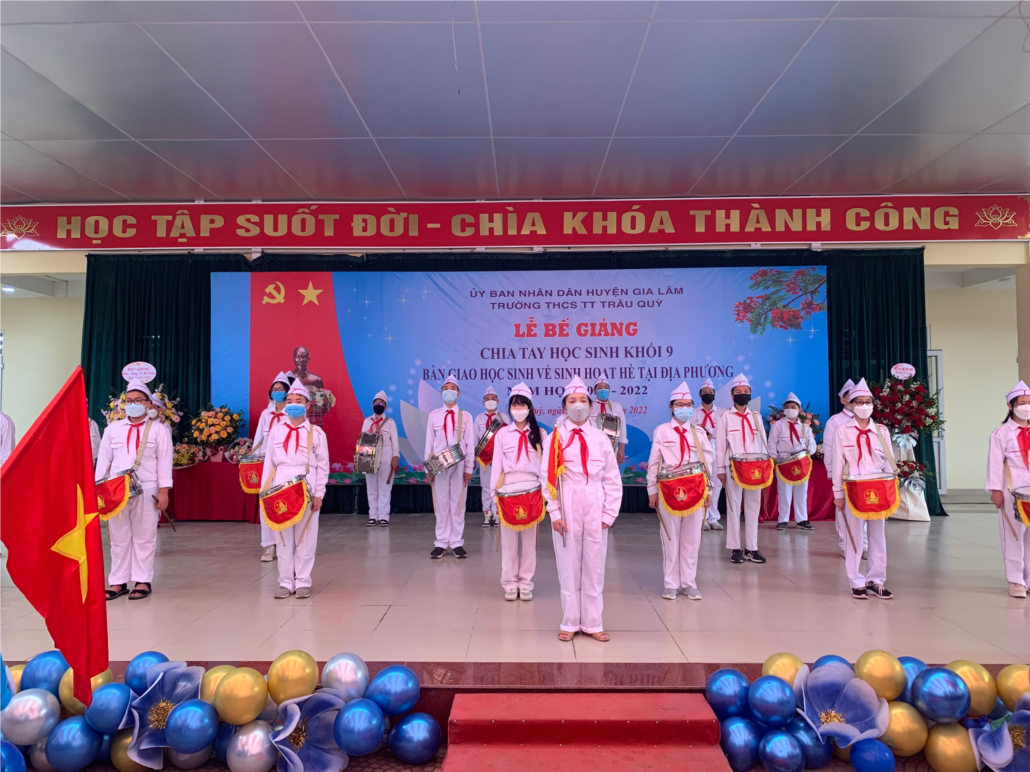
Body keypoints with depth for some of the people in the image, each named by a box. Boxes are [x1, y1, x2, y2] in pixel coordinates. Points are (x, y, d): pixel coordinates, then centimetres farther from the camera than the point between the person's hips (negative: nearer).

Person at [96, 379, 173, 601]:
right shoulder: (112, 429, 10)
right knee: (119, 538, 7)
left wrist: (163, 491, -7)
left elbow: (164, 462, -2)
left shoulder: (159, 429, 1)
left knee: (144, 538, 3)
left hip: (147, 491, -3)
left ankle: (143, 581, 11)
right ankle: (118, 582, 14)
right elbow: (103, 460, 11)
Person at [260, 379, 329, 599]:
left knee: (305, 538, 2)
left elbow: (323, 466, 2)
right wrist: (264, 490, 4)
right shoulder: (276, 430, 8)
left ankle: (303, 582, 11)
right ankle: (286, 582, 15)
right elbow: (269, 462, 10)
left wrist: (319, 493, -4)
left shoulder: (316, 432, 2)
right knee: (283, 538, 6)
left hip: (306, 487, -2)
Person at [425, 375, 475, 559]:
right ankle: (441, 543, 10)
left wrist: (468, 468, -3)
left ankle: (457, 543, 10)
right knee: (441, 504, 4)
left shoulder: (465, 416, 3)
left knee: (458, 504, 4)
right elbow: (429, 442, 5)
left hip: (459, 465, -1)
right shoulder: (434, 415, 6)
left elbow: (470, 443, 2)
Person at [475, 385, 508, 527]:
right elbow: (475, 438, 7)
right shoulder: (479, 418, 6)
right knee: (486, 486, 6)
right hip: (484, 456, 2)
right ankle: (487, 514, 10)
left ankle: (497, 514, 8)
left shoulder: (503, 417, 1)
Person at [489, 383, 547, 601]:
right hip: (508, 489, 0)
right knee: (508, 540, 3)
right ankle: (510, 584, 14)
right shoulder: (502, 434, 5)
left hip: (532, 490, 0)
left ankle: (526, 584, 16)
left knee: (529, 539, 5)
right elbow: (497, 464, 4)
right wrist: (494, 492, 0)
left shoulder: (540, 434, 5)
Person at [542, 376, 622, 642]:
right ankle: (570, 623, 18)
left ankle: (592, 623, 18)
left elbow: (613, 479, 6)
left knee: (594, 566, 6)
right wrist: (555, 512, -9)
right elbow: (548, 478, -2)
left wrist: (610, 513, -1)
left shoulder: (601, 438, 5)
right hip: (567, 507, -1)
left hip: (596, 508, 2)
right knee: (568, 566, 5)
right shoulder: (555, 438, 0)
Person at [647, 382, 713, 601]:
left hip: (695, 491, 2)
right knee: (670, 538, 4)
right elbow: (654, 462, 2)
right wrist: (652, 490, -1)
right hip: (669, 490, -2)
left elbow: (708, 463, 7)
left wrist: (707, 490, 1)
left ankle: (689, 583, 16)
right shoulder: (662, 430, 2)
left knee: (692, 538, 6)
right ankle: (671, 584, 12)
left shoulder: (699, 433, 8)